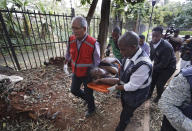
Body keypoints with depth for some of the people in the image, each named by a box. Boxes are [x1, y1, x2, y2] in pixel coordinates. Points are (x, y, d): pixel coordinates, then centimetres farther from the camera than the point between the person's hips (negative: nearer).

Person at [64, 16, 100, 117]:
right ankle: (86, 98, 54)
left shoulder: (93, 43, -24)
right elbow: (69, 53, 10)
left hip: (88, 74, -5)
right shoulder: (71, 40, -10)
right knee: (74, 90, 23)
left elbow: (96, 62, -14)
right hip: (76, 72, 6)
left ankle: (91, 109, 49)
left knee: (88, 94, 14)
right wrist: (67, 59, 18)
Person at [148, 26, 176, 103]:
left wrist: (152, 68, -19)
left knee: (159, 84, 2)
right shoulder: (152, 43, -13)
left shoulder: (166, 47, -32)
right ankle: (149, 94, 35)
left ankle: (159, 96, 35)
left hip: (168, 67, -5)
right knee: (152, 80, 10)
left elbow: (164, 64, -27)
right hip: (157, 64, 6)